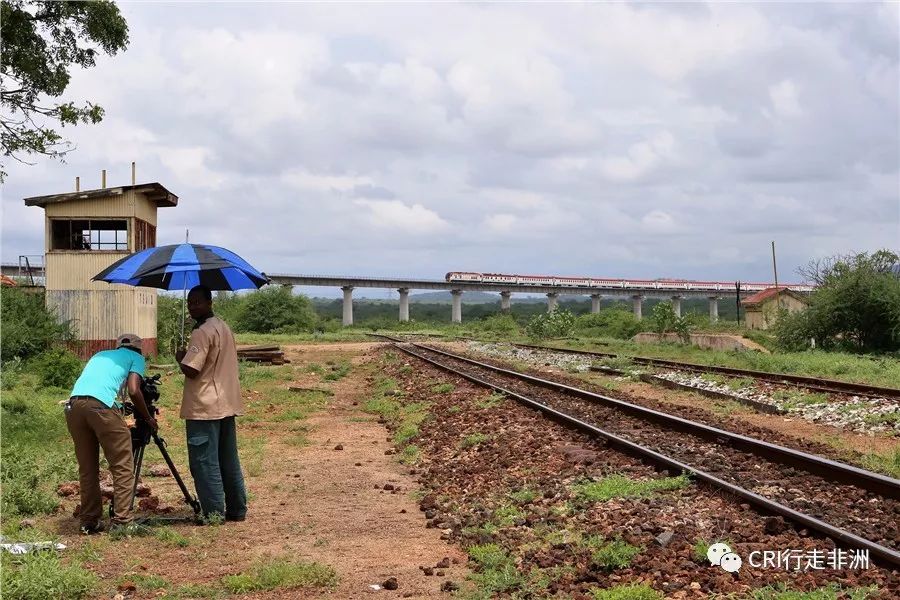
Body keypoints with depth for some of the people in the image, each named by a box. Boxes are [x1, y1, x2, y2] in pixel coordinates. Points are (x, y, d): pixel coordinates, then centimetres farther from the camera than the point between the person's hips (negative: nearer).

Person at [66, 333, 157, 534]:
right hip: (101, 405, -6)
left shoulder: (99, 355, 35)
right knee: (123, 467, 3)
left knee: (87, 469, 15)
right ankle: (121, 522, -1)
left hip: (73, 405, 6)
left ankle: (89, 521, 18)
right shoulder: (136, 357, 20)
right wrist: (148, 418, 17)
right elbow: (133, 391, 4)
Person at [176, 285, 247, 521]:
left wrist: (180, 356, -2)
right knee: (229, 460, 14)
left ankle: (214, 513, -1)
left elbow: (190, 370, -21)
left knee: (205, 462, -3)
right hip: (227, 404, 9)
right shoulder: (224, 327, 14)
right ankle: (237, 509, 19)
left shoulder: (202, 332, -16)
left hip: (204, 408, -9)